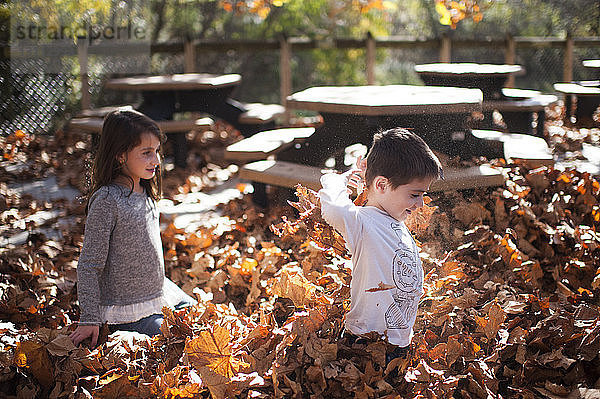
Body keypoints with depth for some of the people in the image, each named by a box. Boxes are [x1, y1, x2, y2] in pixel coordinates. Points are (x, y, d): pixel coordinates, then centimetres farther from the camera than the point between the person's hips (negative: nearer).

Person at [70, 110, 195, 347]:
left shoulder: (146, 193, 3)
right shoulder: (107, 199, -21)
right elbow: (89, 265, -19)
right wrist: (89, 319, -18)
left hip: (162, 294, 8)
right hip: (127, 311, -8)